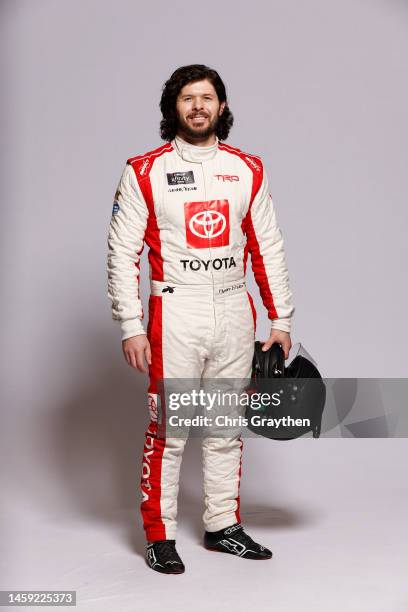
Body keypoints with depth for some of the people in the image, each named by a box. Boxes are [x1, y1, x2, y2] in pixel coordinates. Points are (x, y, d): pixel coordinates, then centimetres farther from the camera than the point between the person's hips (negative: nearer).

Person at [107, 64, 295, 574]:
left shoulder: (247, 170, 8)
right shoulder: (145, 171, -2)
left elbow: (267, 247, 11)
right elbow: (122, 252, -4)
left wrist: (281, 319, 7)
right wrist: (130, 328, -10)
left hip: (235, 311, 4)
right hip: (175, 310, -4)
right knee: (167, 428, -1)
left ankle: (222, 526, 25)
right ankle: (159, 535, 13)